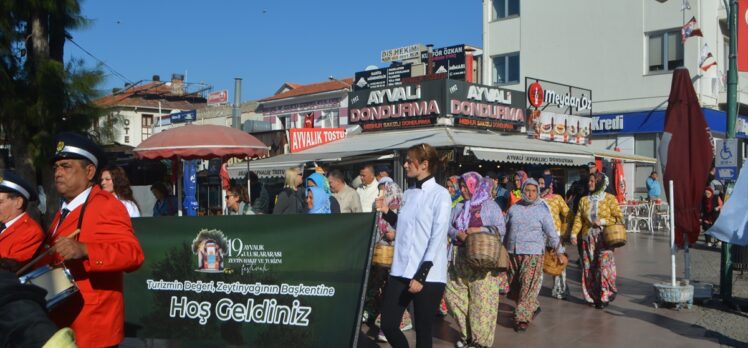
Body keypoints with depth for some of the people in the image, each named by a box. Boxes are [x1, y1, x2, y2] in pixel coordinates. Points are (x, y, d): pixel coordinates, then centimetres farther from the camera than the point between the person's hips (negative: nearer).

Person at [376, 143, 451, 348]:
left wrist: (421, 275, -17)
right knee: (388, 325, 5)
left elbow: (438, 237, -12)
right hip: (400, 272, 6)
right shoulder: (408, 194, 13)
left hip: (428, 276, -6)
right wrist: (386, 212, 7)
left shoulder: (440, 194, -7)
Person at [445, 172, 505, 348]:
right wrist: (458, 234, -14)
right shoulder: (459, 207, 14)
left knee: (481, 299, -4)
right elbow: (447, 225, 5)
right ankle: (466, 334, 23)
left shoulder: (490, 205, -1)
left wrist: (479, 230, -17)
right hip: (458, 259, 6)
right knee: (454, 294, 8)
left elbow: (501, 229, -8)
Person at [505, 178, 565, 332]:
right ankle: (533, 307, 31)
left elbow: (551, 232, 3)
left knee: (528, 286, -8)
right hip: (512, 252, 4)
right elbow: (505, 229, 15)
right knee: (514, 285, 10)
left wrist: (559, 251, 4)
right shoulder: (514, 208, 8)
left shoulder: (542, 210, 1)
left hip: (533, 253, -4)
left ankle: (522, 318, 0)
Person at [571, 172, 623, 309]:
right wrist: (574, 233, -4)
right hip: (587, 237, 4)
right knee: (589, 267, 4)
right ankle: (592, 296, 14)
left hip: (604, 237, -4)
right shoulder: (584, 200, 12)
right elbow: (578, 218, 8)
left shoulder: (609, 199, 1)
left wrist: (603, 221, -13)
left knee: (604, 266, -9)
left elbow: (619, 217, -1)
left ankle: (605, 296, 0)